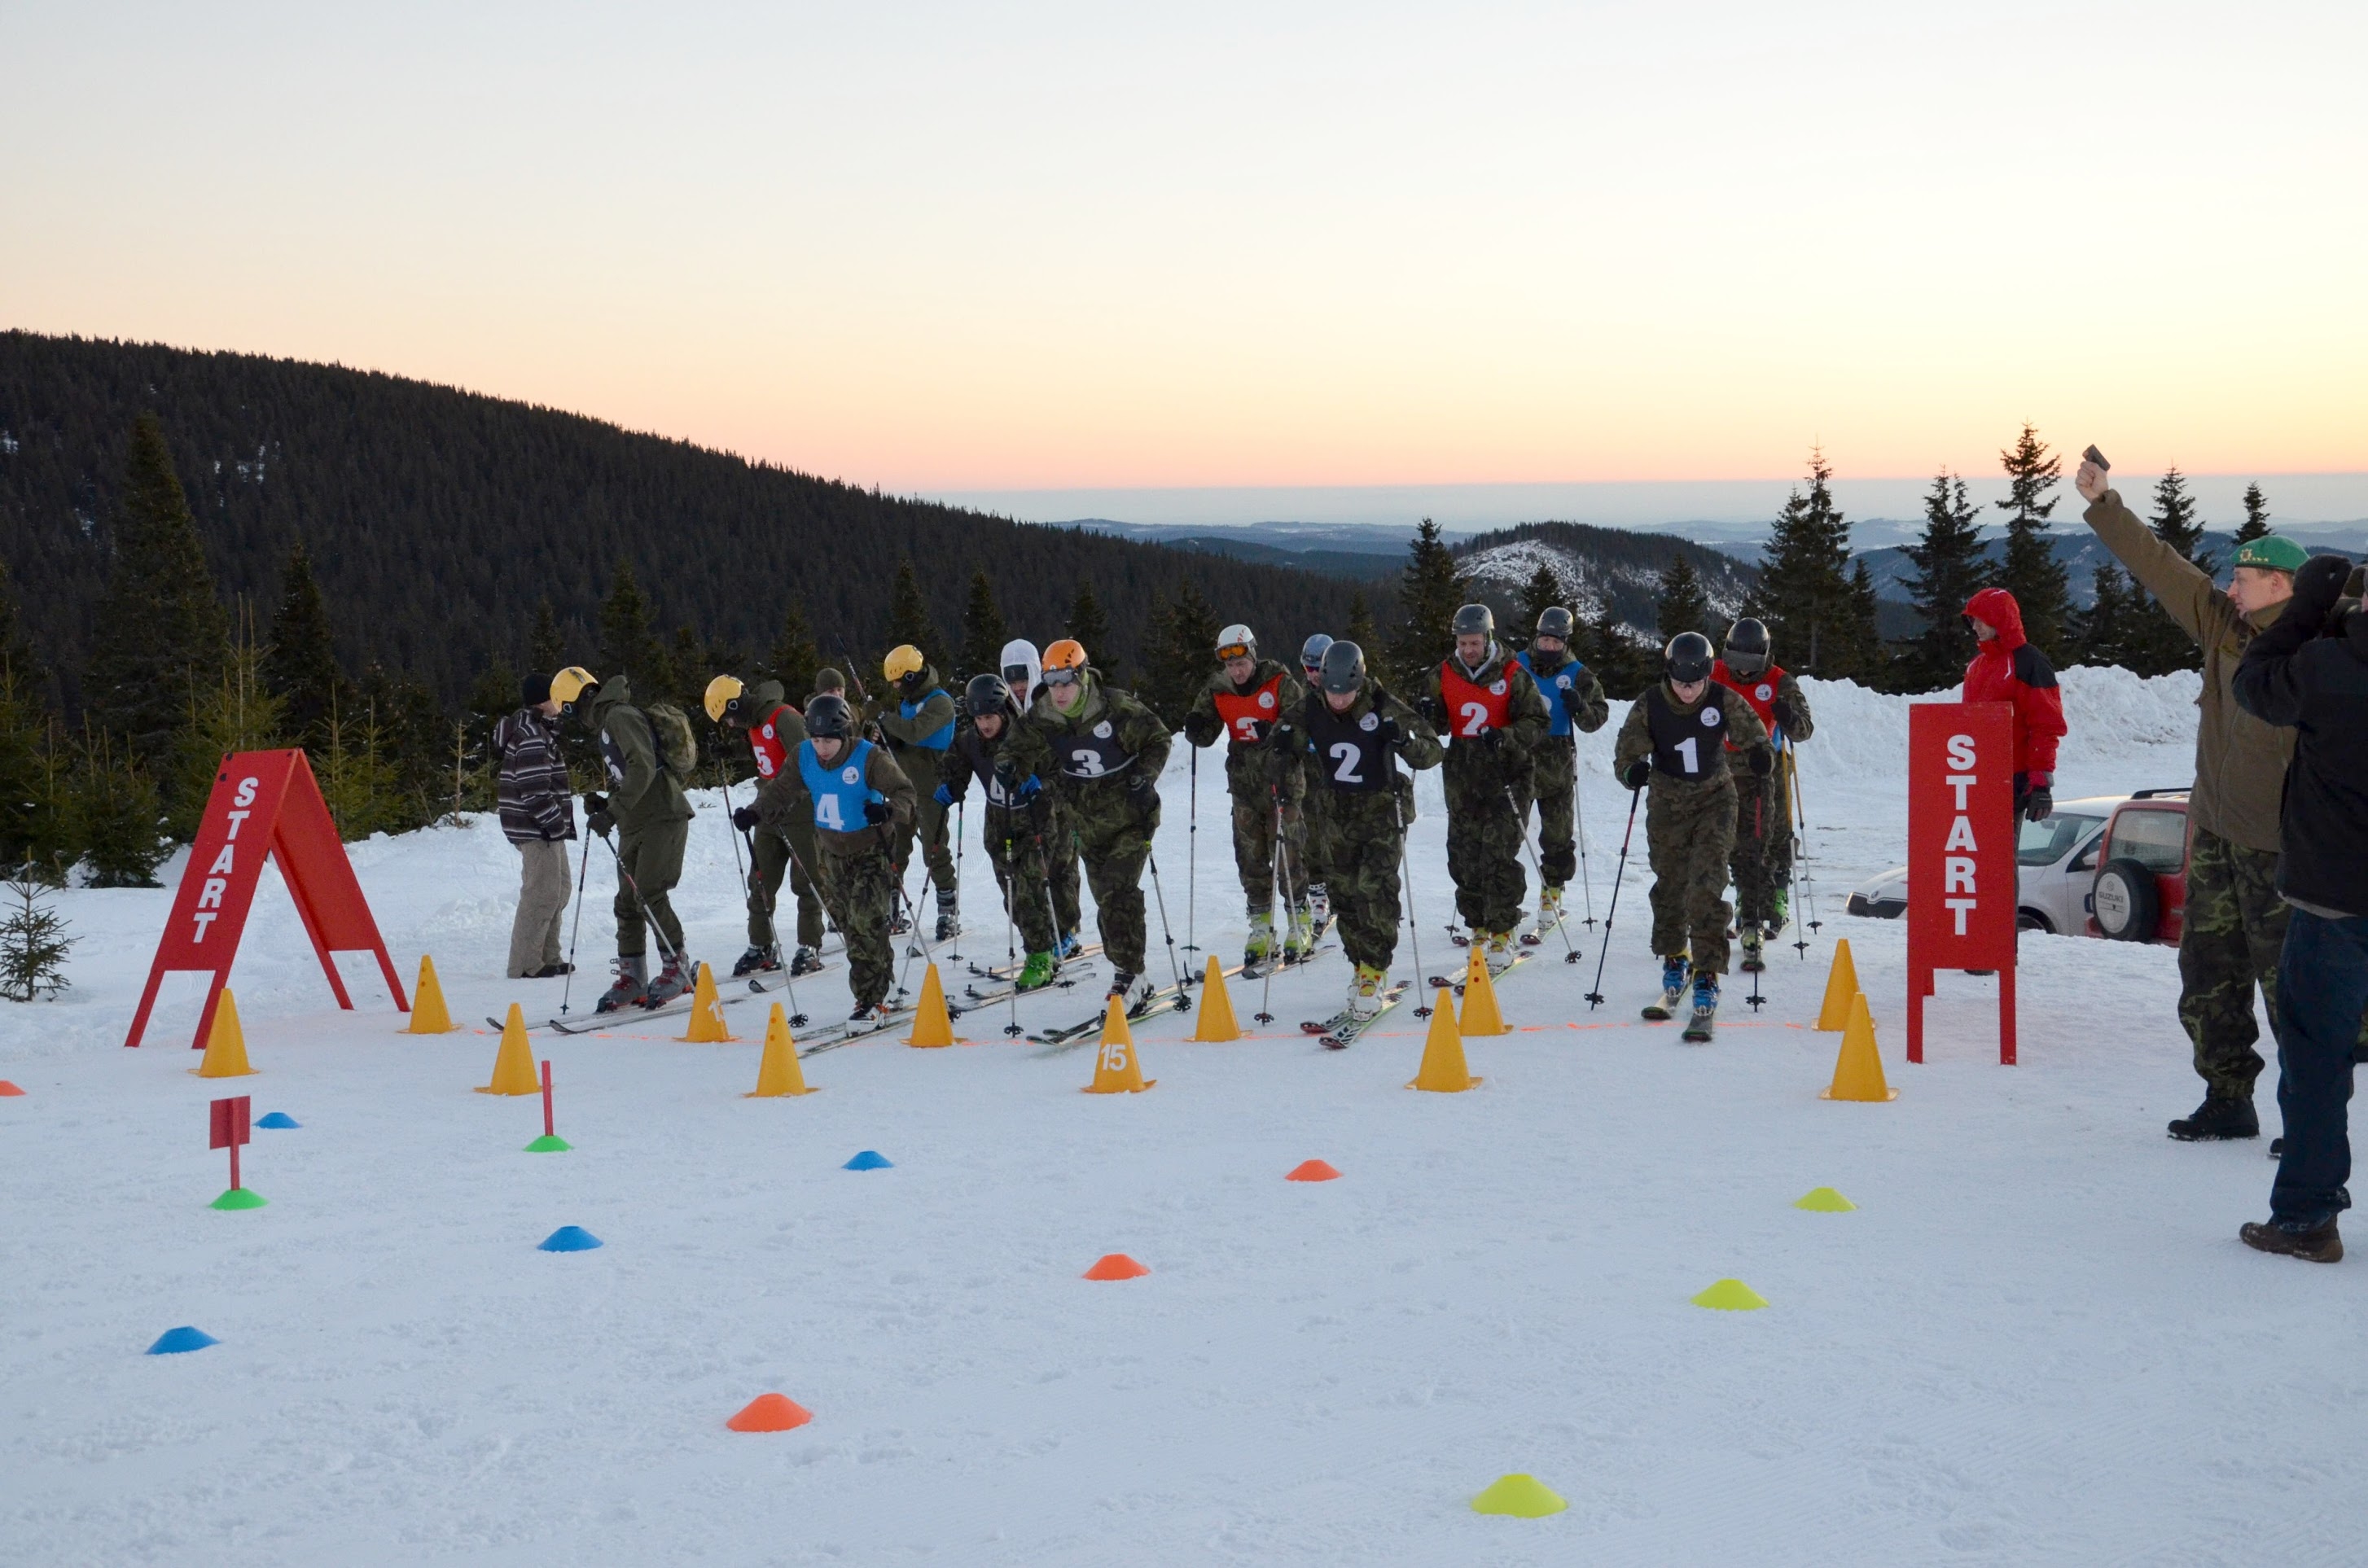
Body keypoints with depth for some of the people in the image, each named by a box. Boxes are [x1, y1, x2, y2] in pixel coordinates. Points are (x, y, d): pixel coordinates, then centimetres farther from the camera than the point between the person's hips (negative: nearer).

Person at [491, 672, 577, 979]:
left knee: (558, 890, 17)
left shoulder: (539, 730, 17)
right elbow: (535, 790, -23)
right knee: (542, 892, -9)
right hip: (538, 828, -11)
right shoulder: (532, 737, -17)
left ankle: (547, 957, 24)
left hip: (547, 828, 11)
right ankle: (526, 963, -6)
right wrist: (557, 822, -19)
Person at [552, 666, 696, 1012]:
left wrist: (612, 811, -24)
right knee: (627, 902, 6)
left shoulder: (621, 717, -11)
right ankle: (632, 977, 10)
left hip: (662, 817, -10)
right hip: (633, 825, 10)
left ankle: (678, 967, -2)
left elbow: (643, 768, -23)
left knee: (649, 895, -13)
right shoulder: (606, 724, 21)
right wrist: (605, 804, 8)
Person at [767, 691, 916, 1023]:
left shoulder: (869, 757, -22)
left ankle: (870, 999, -6)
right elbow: (784, 792, 3)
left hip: (871, 849, -5)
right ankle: (883, 971, 27)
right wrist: (757, 811, -15)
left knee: (866, 921, -14)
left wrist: (888, 810, -47)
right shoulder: (803, 756, -6)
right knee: (846, 922, 8)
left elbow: (903, 791, -26)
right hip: (830, 851, 5)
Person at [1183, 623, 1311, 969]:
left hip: (1281, 775, -4)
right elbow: (1206, 733, 8)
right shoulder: (1216, 690, 5)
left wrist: (1279, 731, -32)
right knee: (1249, 854, 5)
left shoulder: (1280, 682, -7)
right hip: (1244, 781, 4)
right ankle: (1260, 927, 13)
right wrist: (1196, 727, -16)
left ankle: (1300, 923, 6)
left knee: (1288, 850, -5)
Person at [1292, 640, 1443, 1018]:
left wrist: (1403, 740, -32)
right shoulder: (1309, 710, -5)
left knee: (1376, 887, -18)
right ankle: (1362, 964, 19)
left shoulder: (1384, 709, -15)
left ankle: (1374, 970, -12)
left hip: (1382, 808, -4)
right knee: (1344, 894, 5)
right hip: (1336, 813, 4)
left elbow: (1433, 751, -12)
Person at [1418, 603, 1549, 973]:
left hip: (1504, 776, -4)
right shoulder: (1444, 675, 7)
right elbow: (1438, 724, 14)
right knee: (1464, 856, 5)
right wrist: (1429, 715, -10)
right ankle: (1478, 928, 17)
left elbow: (1537, 723, -4)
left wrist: (1506, 737, -23)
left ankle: (1501, 935, -3)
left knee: (1499, 856, -8)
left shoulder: (1512, 676, -4)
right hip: (1462, 777, 4)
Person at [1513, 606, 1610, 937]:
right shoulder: (1516, 665, 4)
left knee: (1558, 834, 6)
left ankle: (1551, 895, 19)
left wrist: (1580, 708, -16)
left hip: (1557, 763, 0)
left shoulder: (1577, 675, 3)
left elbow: (1597, 717, 5)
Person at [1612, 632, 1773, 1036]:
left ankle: (1707, 977, -12)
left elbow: (1752, 735, -3)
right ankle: (1673, 959, 36)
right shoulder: (1649, 707, -10)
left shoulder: (1724, 701, -11)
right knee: (1670, 885, 12)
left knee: (1706, 888, -15)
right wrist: (1633, 770, -32)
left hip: (1714, 799, -2)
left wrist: (1760, 754, -27)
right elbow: (1627, 751, -8)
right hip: (1668, 804, 2)